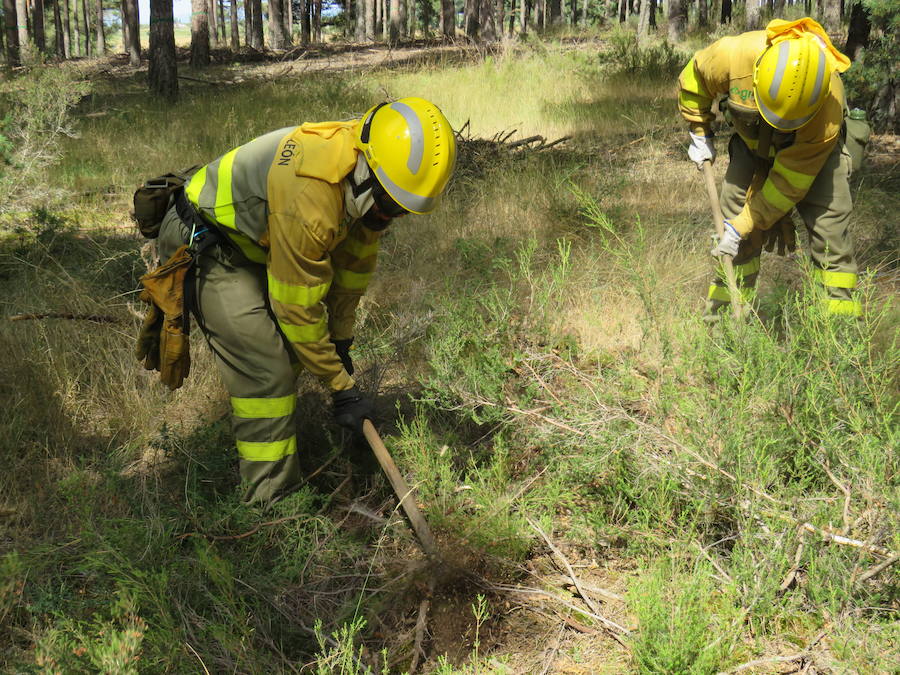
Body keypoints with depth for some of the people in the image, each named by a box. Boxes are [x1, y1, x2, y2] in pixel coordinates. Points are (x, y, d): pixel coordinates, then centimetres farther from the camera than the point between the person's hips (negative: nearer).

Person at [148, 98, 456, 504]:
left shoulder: (366, 183, -10)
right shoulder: (310, 196, -38)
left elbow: (355, 260, 7)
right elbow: (299, 308, -29)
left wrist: (341, 339, 13)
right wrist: (342, 388, -19)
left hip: (253, 244, 9)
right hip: (203, 243, -9)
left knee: (291, 351, 15)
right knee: (266, 370, -16)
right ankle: (271, 498, -5)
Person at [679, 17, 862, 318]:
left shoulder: (827, 105, -39)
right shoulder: (734, 55, -36)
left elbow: (789, 181, -30)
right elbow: (693, 77, -10)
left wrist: (742, 226, -27)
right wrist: (700, 134, -7)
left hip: (814, 150, -2)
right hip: (753, 144, 3)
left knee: (829, 223, -14)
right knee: (732, 216, -4)